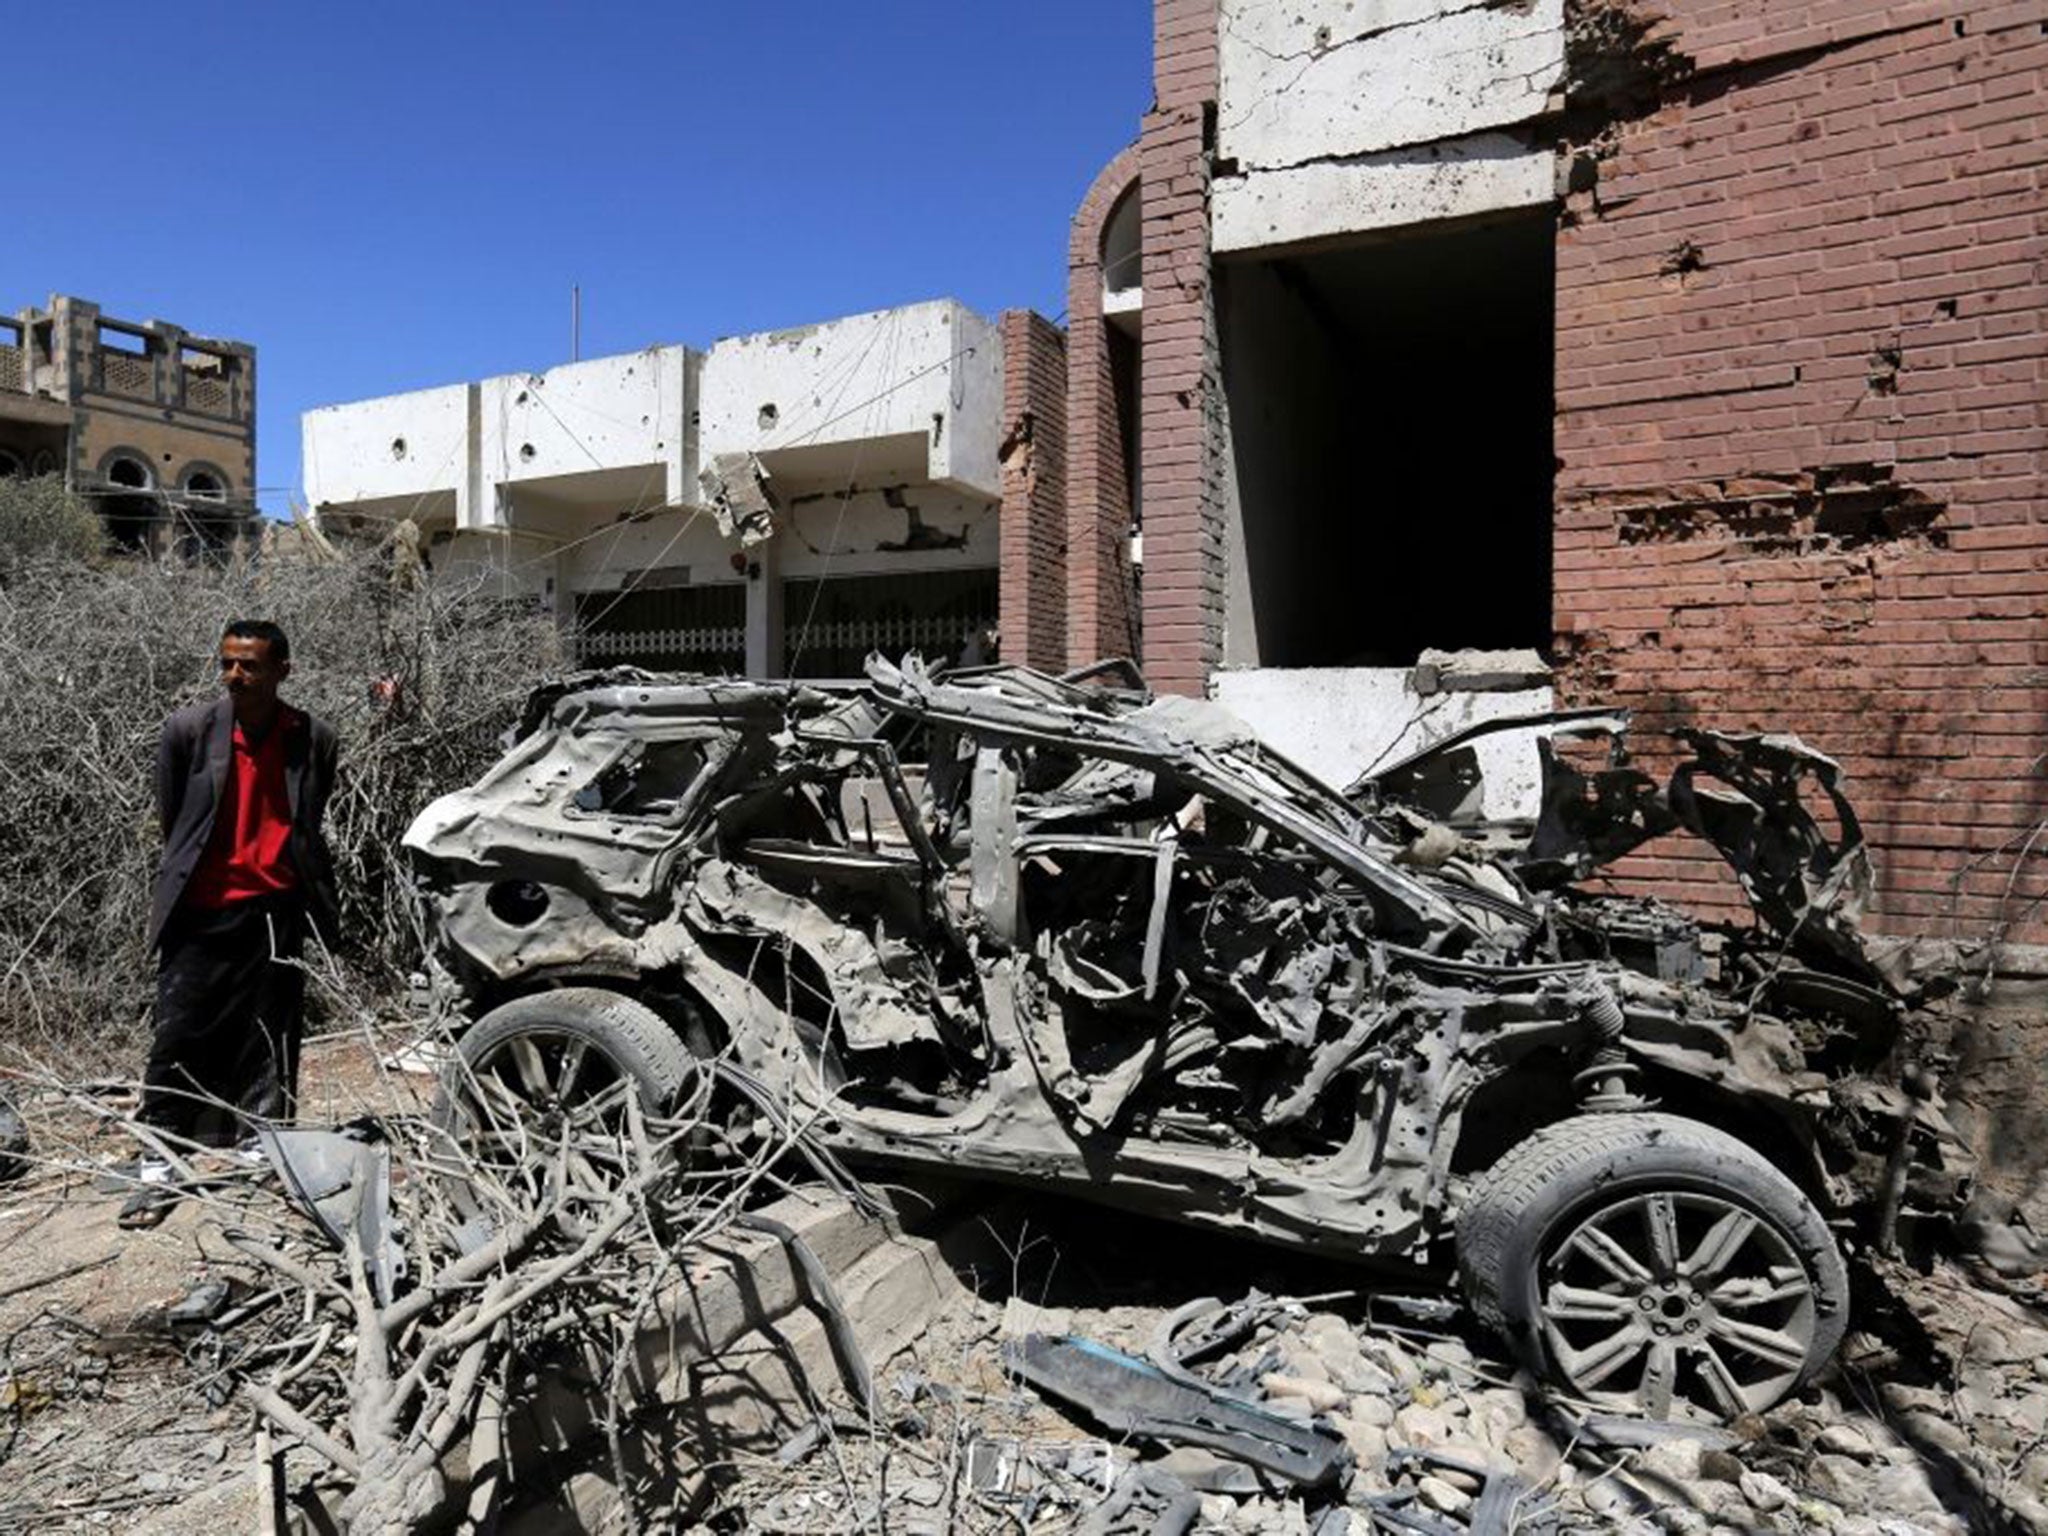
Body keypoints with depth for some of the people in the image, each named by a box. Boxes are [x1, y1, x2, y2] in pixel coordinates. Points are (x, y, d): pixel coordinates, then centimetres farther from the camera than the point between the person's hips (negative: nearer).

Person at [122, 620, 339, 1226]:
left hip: (275, 910, 1)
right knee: (177, 1039, 3)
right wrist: (185, 879, 14)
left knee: (269, 1045, 9)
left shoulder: (313, 738, -3)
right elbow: (170, 817, 7)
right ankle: (157, 1171, 13)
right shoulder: (188, 729, -6)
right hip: (199, 912, 0)